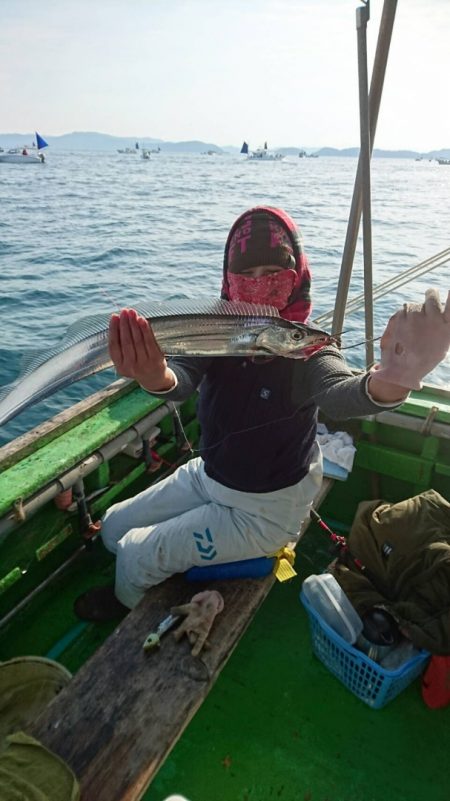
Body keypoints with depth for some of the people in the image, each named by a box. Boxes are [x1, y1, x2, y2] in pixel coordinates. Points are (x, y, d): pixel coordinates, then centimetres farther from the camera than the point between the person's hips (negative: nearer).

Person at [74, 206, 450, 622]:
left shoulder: (307, 349, -25)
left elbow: (340, 395, -48)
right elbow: (181, 380, -33)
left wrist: (390, 380, -73)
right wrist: (156, 376, -59)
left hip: (263, 510, -5)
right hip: (206, 475, 5)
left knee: (135, 553, -1)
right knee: (114, 526, 15)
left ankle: (127, 604, 37)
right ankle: (158, 580, 47)